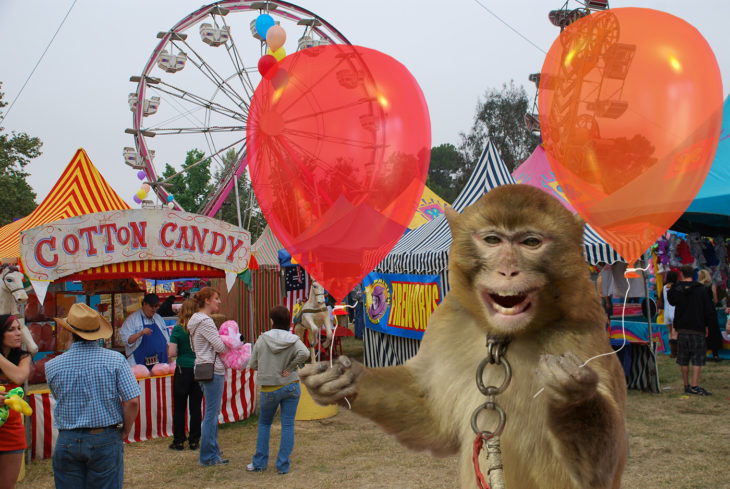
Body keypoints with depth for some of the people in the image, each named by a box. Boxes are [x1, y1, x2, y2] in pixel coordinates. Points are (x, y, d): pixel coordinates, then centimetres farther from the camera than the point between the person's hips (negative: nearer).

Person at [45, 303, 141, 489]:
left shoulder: (53, 366, -3)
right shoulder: (115, 360, -9)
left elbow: (59, 398, 12)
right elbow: (132, 401, -14)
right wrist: (125, 431, 0)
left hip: (67, 442, 1)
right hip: (106, 440, -1)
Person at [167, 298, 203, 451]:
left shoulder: (178, 329, -8)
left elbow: (171, 353, -11)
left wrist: (181, 352, 9)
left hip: (183, 371, -2)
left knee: (179, 408, 8)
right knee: (196, 407, 9)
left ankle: (179, 441, 12)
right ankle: (194, 441, 14)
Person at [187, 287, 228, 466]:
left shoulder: (198, 319, 16)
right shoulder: (205, 321, -16)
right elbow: (221, 347, -18)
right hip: (212, 371, -11)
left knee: (213, 412, 17)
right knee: (211, 413, -5)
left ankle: (213, 450, 26)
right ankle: (208, 457, 1)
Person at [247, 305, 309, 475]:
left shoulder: (262, 340, -6)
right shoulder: (293, 340, -6)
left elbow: (253, 364, -4)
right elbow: (304, 353, -24)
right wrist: (289, 368, -13)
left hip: (269, 389, 0)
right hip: (291, 387, 0)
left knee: (264, 424, 19)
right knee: (288, 426, 7)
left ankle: (260, 462, 20)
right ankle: (283, 465, 9)